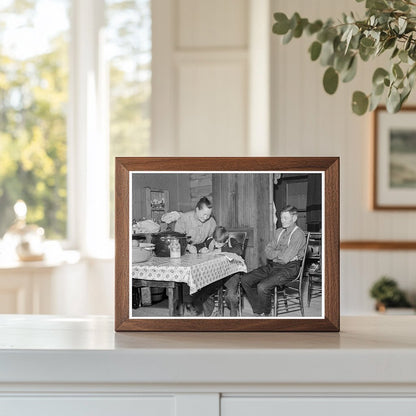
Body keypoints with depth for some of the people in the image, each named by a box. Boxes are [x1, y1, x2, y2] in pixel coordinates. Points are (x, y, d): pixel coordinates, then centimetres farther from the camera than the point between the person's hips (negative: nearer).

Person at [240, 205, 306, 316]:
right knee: (245, 280, -4)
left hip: (289, 269, -8)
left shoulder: (298, 234, -12)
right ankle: (258, 311, 4)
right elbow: (267, 252, 9)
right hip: (273, 266, 9)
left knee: (262, 286, -28)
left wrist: (275, 253, -1)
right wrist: (281, 253, -9)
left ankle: (265, 314, -1)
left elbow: (285, 258, -19)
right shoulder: (278, 232, 15)